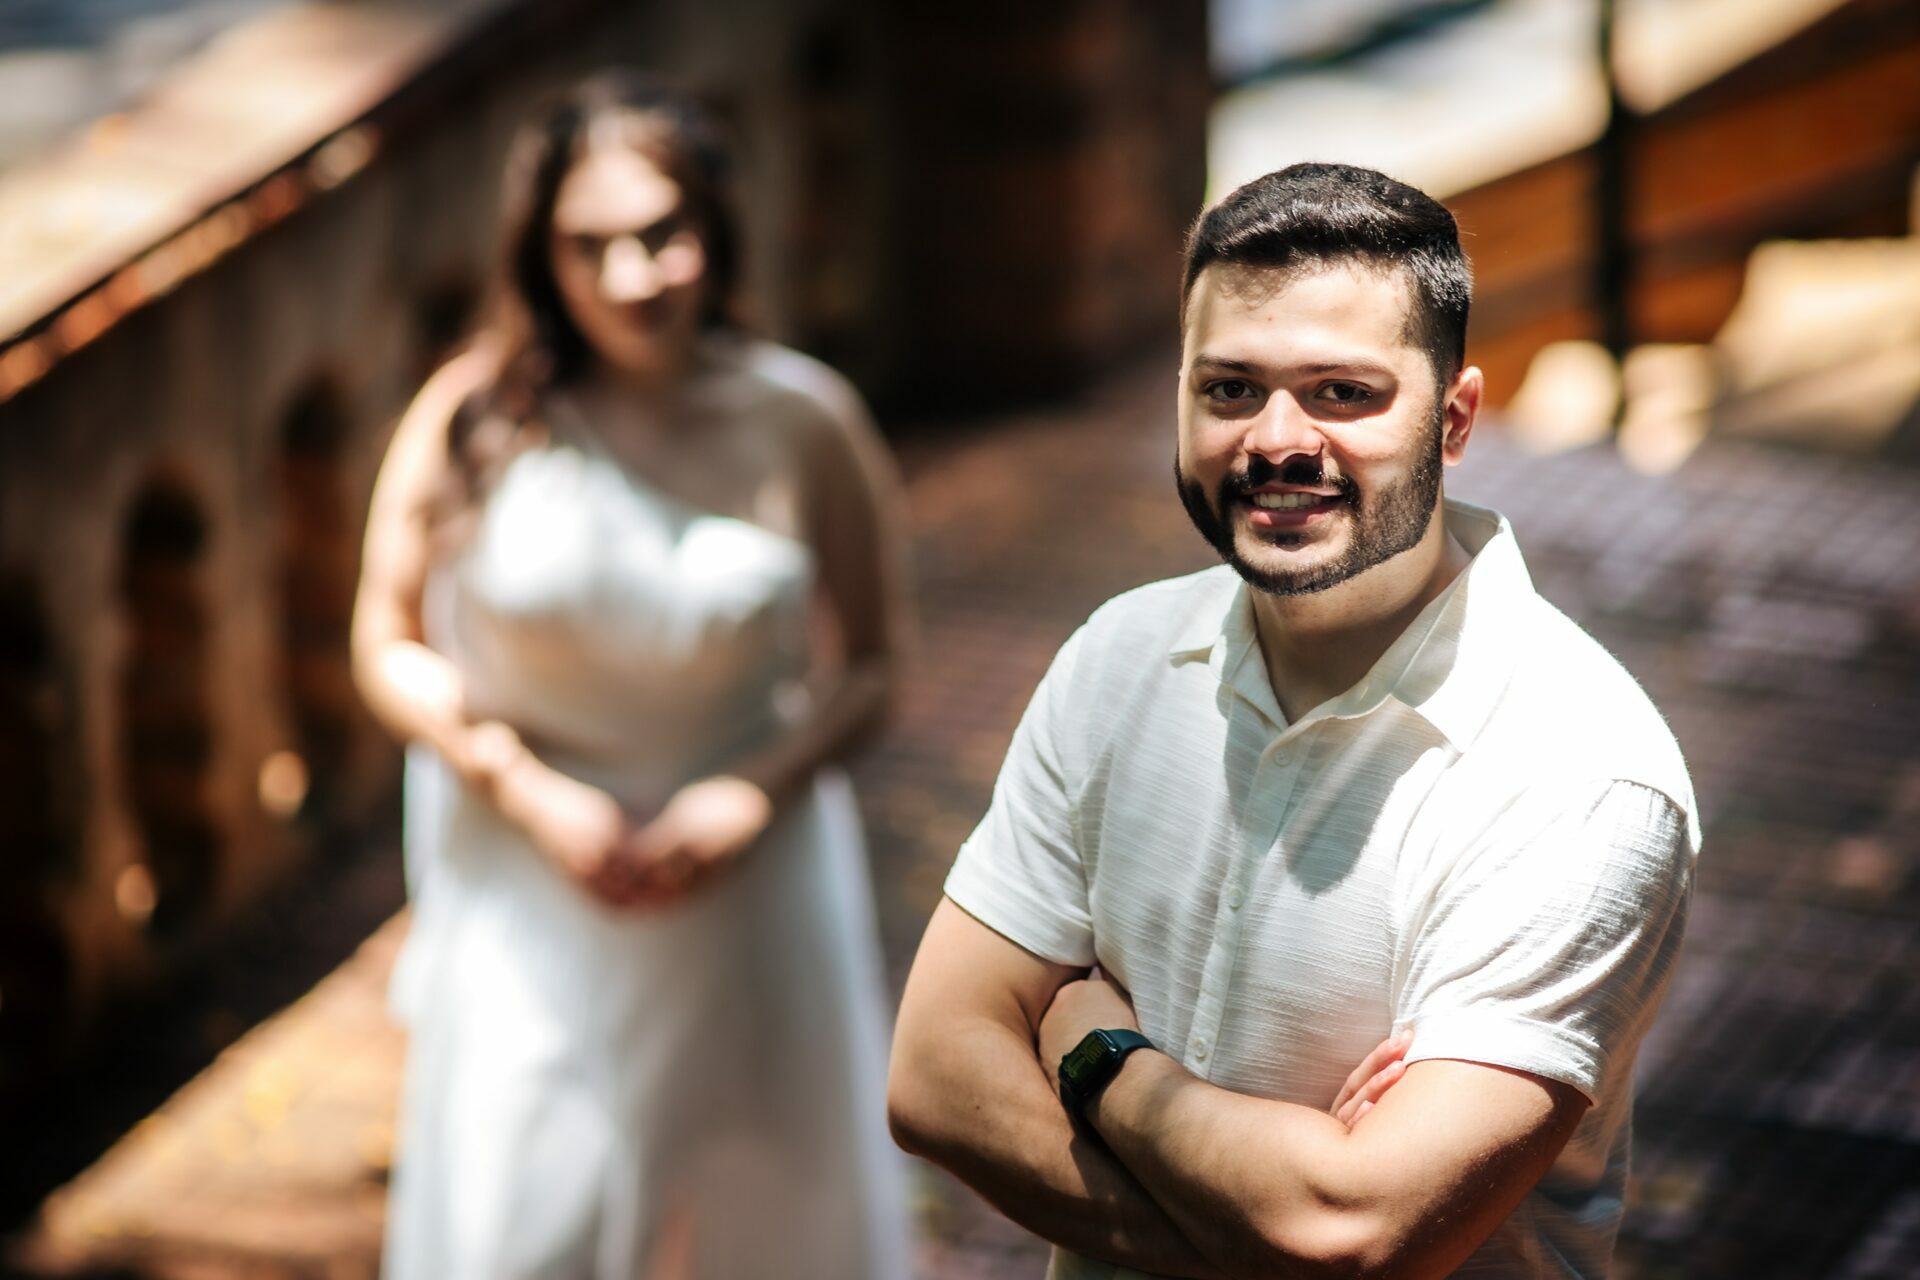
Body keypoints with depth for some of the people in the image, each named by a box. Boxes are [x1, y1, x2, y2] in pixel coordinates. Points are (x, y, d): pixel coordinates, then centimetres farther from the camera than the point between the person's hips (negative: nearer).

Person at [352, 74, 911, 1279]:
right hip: (525, 879, 0)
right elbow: (391, 647, -3)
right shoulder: (475, 420, -12)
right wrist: (532, 796, -14)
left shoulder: (800, 422, -11)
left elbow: (868, 663, -2)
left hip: (747, 882, 1)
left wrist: (751, 798, -17)